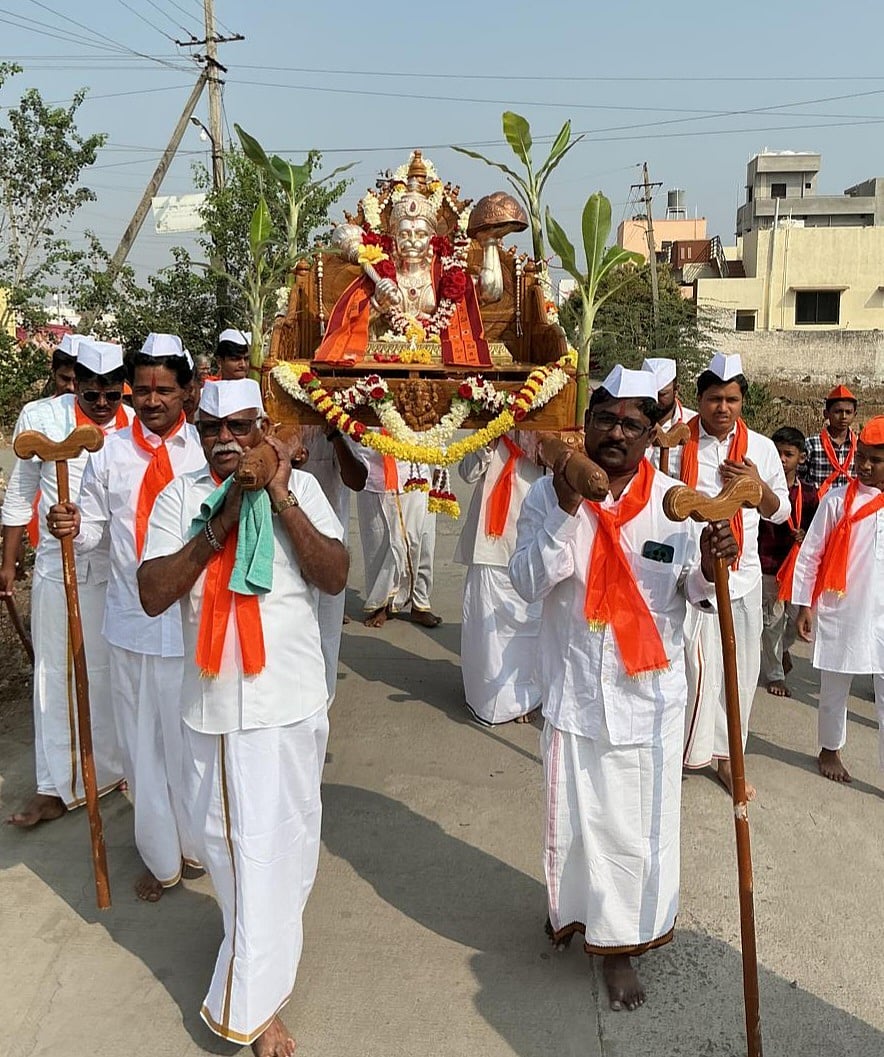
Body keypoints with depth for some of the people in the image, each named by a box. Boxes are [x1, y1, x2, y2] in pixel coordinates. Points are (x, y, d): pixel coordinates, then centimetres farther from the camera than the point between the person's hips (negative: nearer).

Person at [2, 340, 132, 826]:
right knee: (57, 671, 7)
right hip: (59, 564, 0)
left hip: (121, 565, 0)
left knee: (116, 668, 11)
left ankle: (112, 766, 29)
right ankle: (58, 785, 18)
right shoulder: (41, 417, -3)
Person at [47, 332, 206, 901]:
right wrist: (72, 528, -11)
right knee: (142, 740, 13)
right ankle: (161, 858, 32)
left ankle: (199, 844, 33)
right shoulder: (111, 452, 5)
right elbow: (96, 526, 10)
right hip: (132, 620, 3)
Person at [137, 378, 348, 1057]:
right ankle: (263, 952, 46)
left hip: (287, 702, -2)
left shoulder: (300, 487, -4)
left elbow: (335, 578, -15)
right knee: (222, 838, 18)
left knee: (273, 846, 6)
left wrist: (280, 499, -21)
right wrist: (221, 523, -19)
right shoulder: (181, 496, -1)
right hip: (211, 702, 2)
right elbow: (152, 595, -11)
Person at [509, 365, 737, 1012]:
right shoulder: (549, 494, -5)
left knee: (638, 825, 9)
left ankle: (621, 945, 31)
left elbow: (690, 591, 0)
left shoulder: (674, 501, -5)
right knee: (575, 816, 15)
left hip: (649, 692, 0)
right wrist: (567, 511, -23)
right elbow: (528, 584, -13)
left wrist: (708, 568, -22)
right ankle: (573, 908, 44)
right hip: (575, 690, 0)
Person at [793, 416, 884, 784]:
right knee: (834, 692, 14)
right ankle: (830, 751, 35)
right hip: (840, 613, -1)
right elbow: (810, 554, -1)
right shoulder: (837, 500, -4)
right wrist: (804, 605, -3)